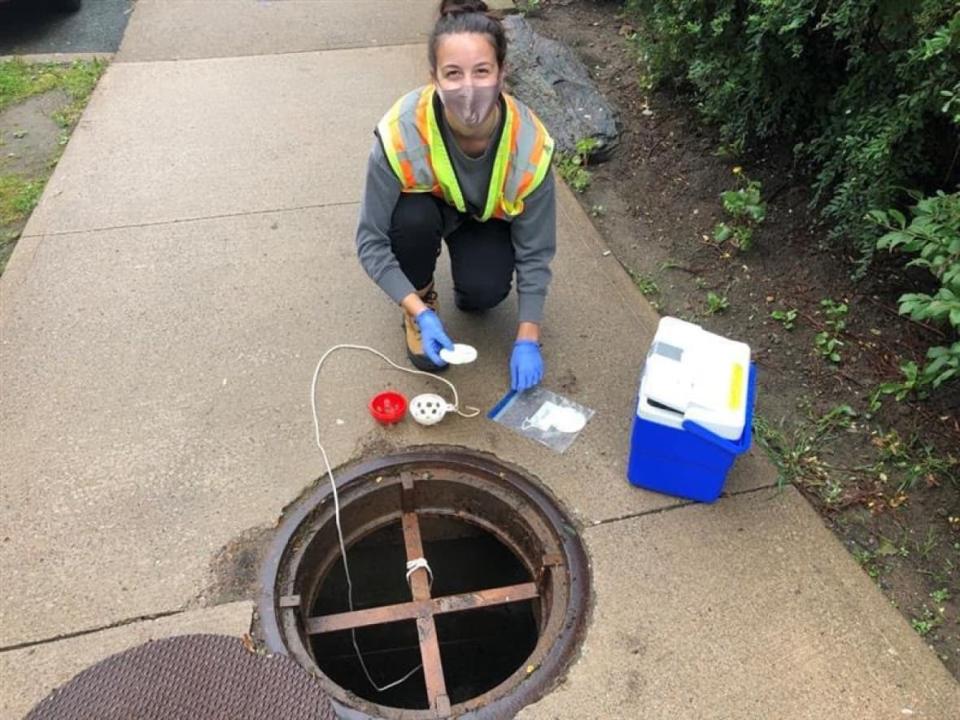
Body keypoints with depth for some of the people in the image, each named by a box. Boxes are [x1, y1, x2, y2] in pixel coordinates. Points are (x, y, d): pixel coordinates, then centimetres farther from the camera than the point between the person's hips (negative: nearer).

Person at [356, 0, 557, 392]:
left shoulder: (530, 144, -32)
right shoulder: (401, 133, -37)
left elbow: (535, 251, -21)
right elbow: (371, 241, -27)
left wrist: (527, 339, -23)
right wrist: (421, 312, -34)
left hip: (489, 218, 0)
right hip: (427, 207, 0)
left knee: (486, 291, -27)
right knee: (413, 216, -35)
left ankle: (468, 289, 12)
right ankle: (423, 301, -5)